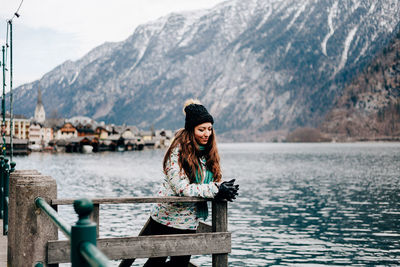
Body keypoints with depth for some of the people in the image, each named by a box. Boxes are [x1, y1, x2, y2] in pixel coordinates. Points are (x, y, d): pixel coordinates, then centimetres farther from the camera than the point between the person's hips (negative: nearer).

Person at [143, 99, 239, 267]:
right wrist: (216, 190, -27)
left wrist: (225, 188, -17)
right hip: (166, 220, -6)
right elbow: (182, 188, -24)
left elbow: (214, 182, 6)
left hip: (189, 223, 6)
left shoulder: (209, 152, 4)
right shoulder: (178, 152, -17)